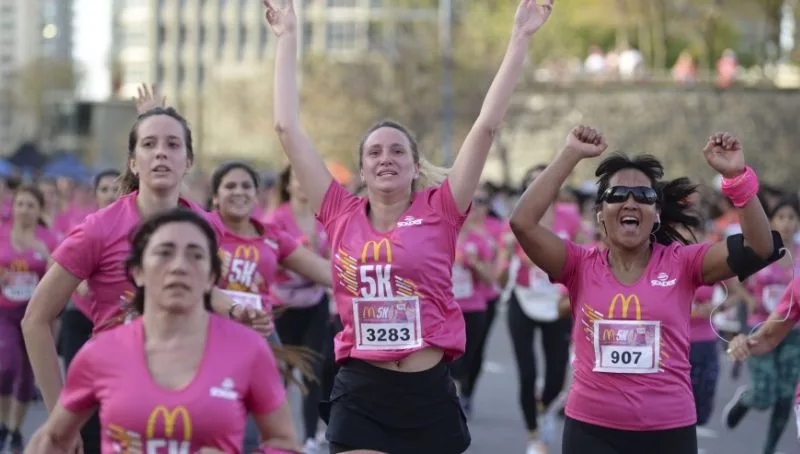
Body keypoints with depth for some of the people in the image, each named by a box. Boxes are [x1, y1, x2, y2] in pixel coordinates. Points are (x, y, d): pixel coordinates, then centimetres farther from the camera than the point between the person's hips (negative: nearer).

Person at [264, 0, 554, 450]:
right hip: (360, 394, 0)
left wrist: (520, 39, -3)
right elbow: (289, 128, 6)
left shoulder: (439, 212, 0)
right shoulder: (343, 216, 4)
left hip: (428, 394, 0)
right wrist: (288, 38, 10)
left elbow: (488, 125, -2)